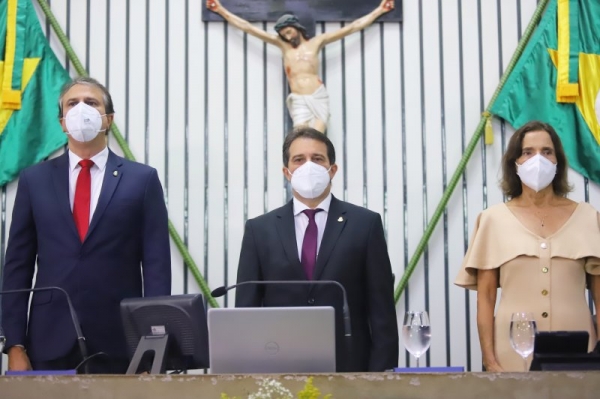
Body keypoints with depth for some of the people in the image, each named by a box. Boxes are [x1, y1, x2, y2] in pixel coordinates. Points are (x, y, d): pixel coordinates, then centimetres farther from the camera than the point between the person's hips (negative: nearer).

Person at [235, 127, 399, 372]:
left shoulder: (365, 223, 3)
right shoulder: (260, 229, 6)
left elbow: (382, 308, 1)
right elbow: (247, 308, 6)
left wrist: (382, 372, -5)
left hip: (348, 364, -1)